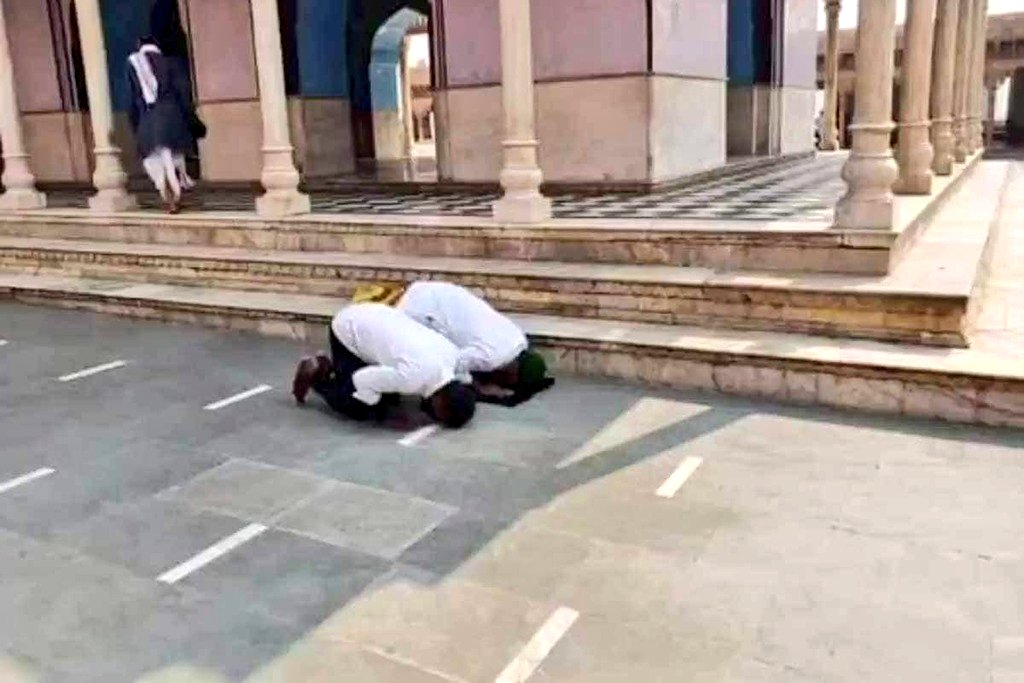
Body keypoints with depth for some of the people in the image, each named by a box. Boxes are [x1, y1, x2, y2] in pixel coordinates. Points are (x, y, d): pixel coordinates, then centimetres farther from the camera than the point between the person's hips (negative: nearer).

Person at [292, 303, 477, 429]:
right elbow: (362, 380, -27)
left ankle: (331, 367, 27)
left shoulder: (453, 354, -17)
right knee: (359, 409, -10)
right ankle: (317, 375, 12)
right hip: (347, 330, -7)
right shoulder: (412, 376, -39)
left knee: (389, 397, 14)